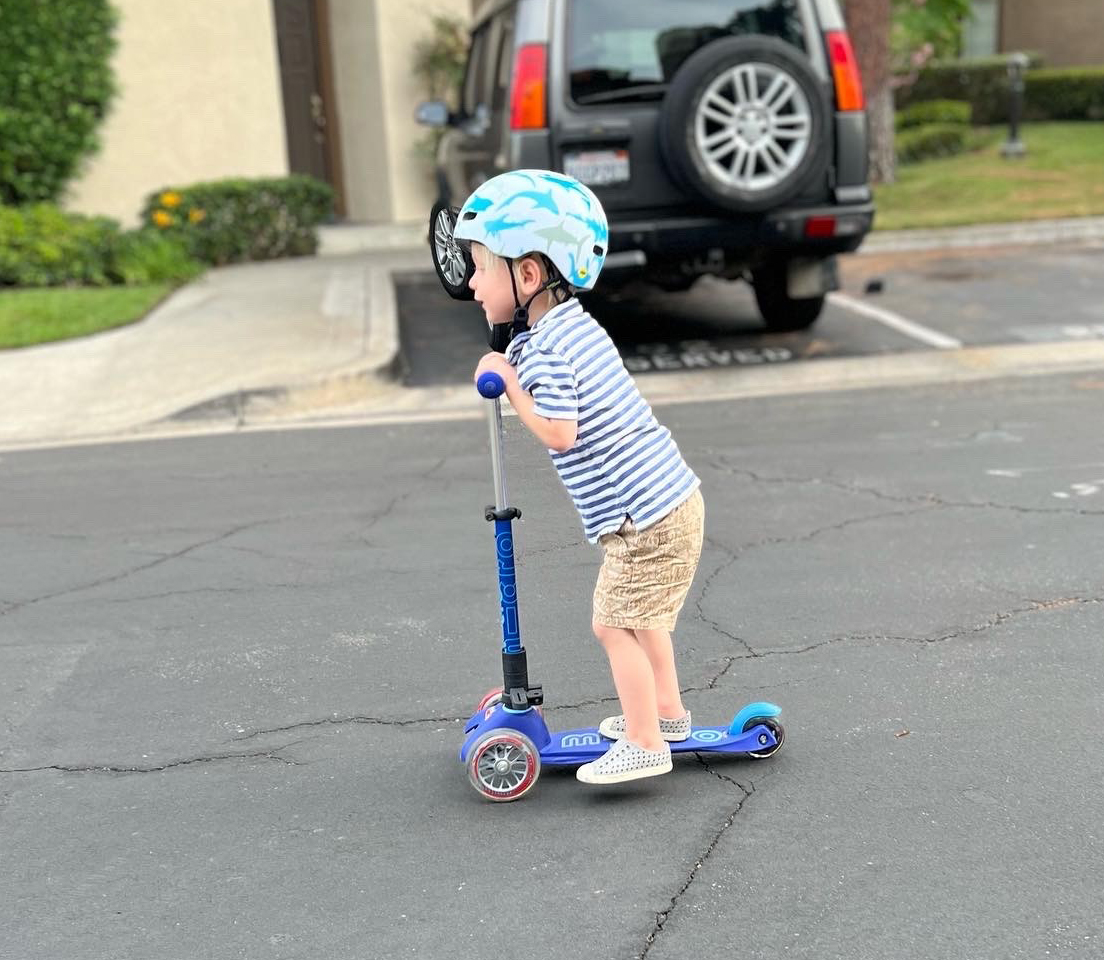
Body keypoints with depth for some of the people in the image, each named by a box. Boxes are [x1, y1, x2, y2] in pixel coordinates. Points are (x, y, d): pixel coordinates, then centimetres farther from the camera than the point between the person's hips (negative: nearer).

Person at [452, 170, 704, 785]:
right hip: (668, 497, 10)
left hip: (646, 514, -10)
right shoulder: (574, 323, 10)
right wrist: (512, 362, 8)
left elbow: (560, 433, -26)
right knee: (638, 613, 24)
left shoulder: (544, 349, -20)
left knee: (615, 623, 0)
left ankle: (646, 744, 8)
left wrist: (508, 381, -16)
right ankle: (667, 711, 37)